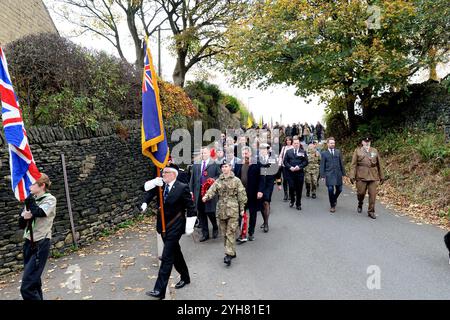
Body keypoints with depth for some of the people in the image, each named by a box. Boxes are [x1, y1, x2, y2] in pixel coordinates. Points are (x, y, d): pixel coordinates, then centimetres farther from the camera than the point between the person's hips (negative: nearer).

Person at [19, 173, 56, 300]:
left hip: (40, 245, -7)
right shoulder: (31, 200, 10)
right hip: (28, 243, 7)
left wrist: (30, 195, -14)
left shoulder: (50, 199, -8)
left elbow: (38, 212, -27)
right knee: (33, 282, 15)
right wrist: (24, 217, -11)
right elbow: (21, 223, 12)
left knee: (26, 288, -11)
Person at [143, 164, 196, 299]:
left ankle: (160, 290, -1)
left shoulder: (182, 187, -14)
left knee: (167, 257, -6)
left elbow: (191, 208, -11)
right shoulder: (160, 185, 3)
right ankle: (185, 277, 40)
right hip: (163, 226, 7)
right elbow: (147, 187, 6)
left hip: (175, 227, -7)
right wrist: (155, 182, -15)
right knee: (175, 253, 20)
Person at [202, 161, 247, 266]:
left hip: (233, 210, -5)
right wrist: (206, 196, -25)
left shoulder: (236, 180, 0)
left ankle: (229, 254, -7)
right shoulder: (218, 181, 11)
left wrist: (242, 208, -1)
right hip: (221, 210, 5)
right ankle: (232, 252, 24)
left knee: (230, 232, -9)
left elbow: (241, 195, 1)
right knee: (224, 232, 11)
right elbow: (212, 190, -5)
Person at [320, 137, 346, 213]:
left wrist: (343, 173, 8)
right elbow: (322, 165, 1)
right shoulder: (324, 153, 2)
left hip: (338, 174, 3)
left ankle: (334, 199, 39)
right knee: (330, 189, -7)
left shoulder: (338, 152, 10)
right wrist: (322, 175, -5)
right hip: (329, 174, -3)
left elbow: (341, 163, 11)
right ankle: (332, 206, 9)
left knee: (339, 189, 6)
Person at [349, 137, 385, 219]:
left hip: (373, 176, 2)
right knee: (361, 193, 2)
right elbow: (353, 164, -1)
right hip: (361, 176, -2)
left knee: (373, 194, -1)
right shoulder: (357, 151, 4)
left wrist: (382, 176, 14)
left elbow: (379, 164, 14)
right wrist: (352, 176, -10)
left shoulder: (375, 151, 12)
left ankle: (371, 211, 11)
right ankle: (360, 205, 33)